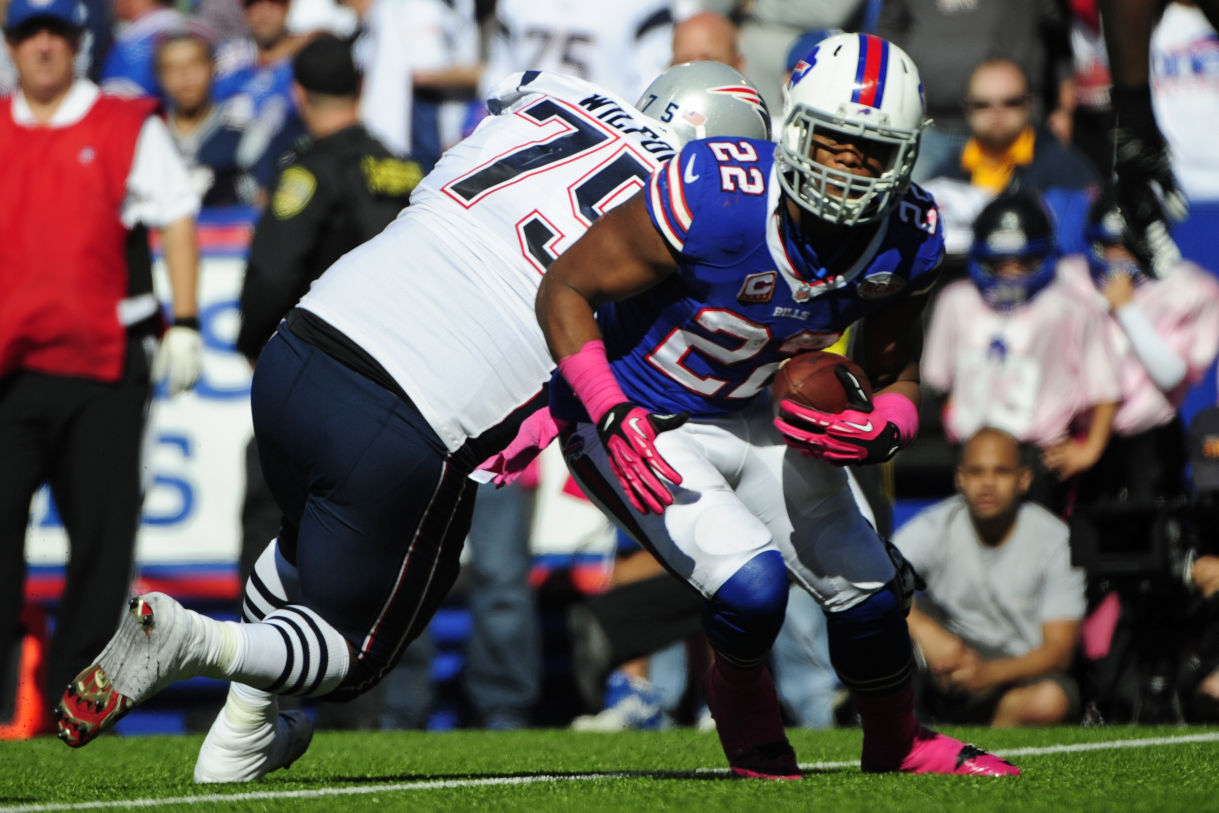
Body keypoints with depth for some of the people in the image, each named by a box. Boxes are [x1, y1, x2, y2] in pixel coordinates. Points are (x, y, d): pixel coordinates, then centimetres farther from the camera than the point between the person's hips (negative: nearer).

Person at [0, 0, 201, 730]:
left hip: (106, 363, -1)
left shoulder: (129, 127, 5)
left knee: (102, 528, -1)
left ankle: (73, 693, 10)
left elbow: (177, 220, 5)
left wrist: (184, 324, -3)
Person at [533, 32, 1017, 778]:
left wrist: (882, 430, -21)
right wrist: (613, 420, -33)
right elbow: (564, 290, -23)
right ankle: (748, 718, 9)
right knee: (753, 587, -25)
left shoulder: (906, 240, -14)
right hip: (638, 427, -6)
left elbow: (895, 374, 3)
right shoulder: (716, 200, -33)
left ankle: (899, 745, 40)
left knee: (868, 595, 7)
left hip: (753, 415, 6)